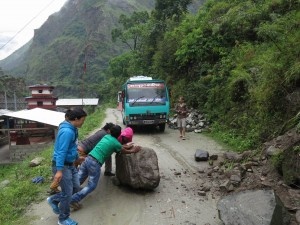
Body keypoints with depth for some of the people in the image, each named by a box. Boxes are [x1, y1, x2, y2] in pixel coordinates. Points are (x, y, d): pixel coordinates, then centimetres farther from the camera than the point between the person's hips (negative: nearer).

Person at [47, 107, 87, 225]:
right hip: (62, 165, -10)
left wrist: (77, 157, 31)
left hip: (70, 164, 10)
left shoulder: (72, 129, 5)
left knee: (76, 187, 17)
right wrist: (59, 170, -29)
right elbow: (61, 151, -28)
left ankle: (53, 200, 34)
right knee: (67, 194, 5)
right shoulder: (67, 131, -25)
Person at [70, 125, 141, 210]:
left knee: (78, 179, 13)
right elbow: (126, 151, 14)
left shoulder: (106, 136, 15)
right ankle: (74, 200, -5)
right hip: (95, 163, -7)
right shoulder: (116, 143, -4)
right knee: (91, 186, 4)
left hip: (88, 158, 7)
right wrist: (134, 150, 32)